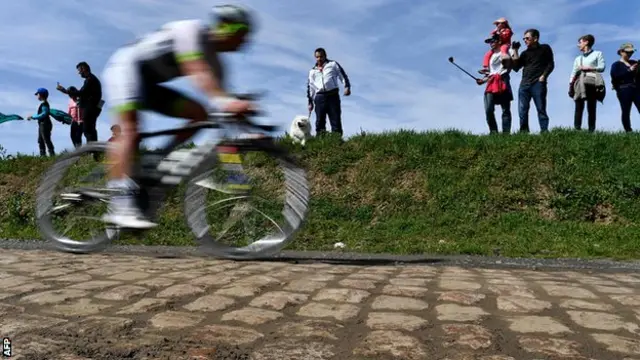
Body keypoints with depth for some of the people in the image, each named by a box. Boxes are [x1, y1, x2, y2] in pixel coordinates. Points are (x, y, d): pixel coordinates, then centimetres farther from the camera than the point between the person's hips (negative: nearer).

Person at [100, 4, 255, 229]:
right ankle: (120, 206, -32)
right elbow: (197, 73, -35)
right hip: (127, 67, -9)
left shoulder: (213, 60, 5)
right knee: (129, 132, -27)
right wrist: (224, 101, -49)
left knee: (200, 114, -6)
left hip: (149, 84, 9)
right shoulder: (191, 30, -19)